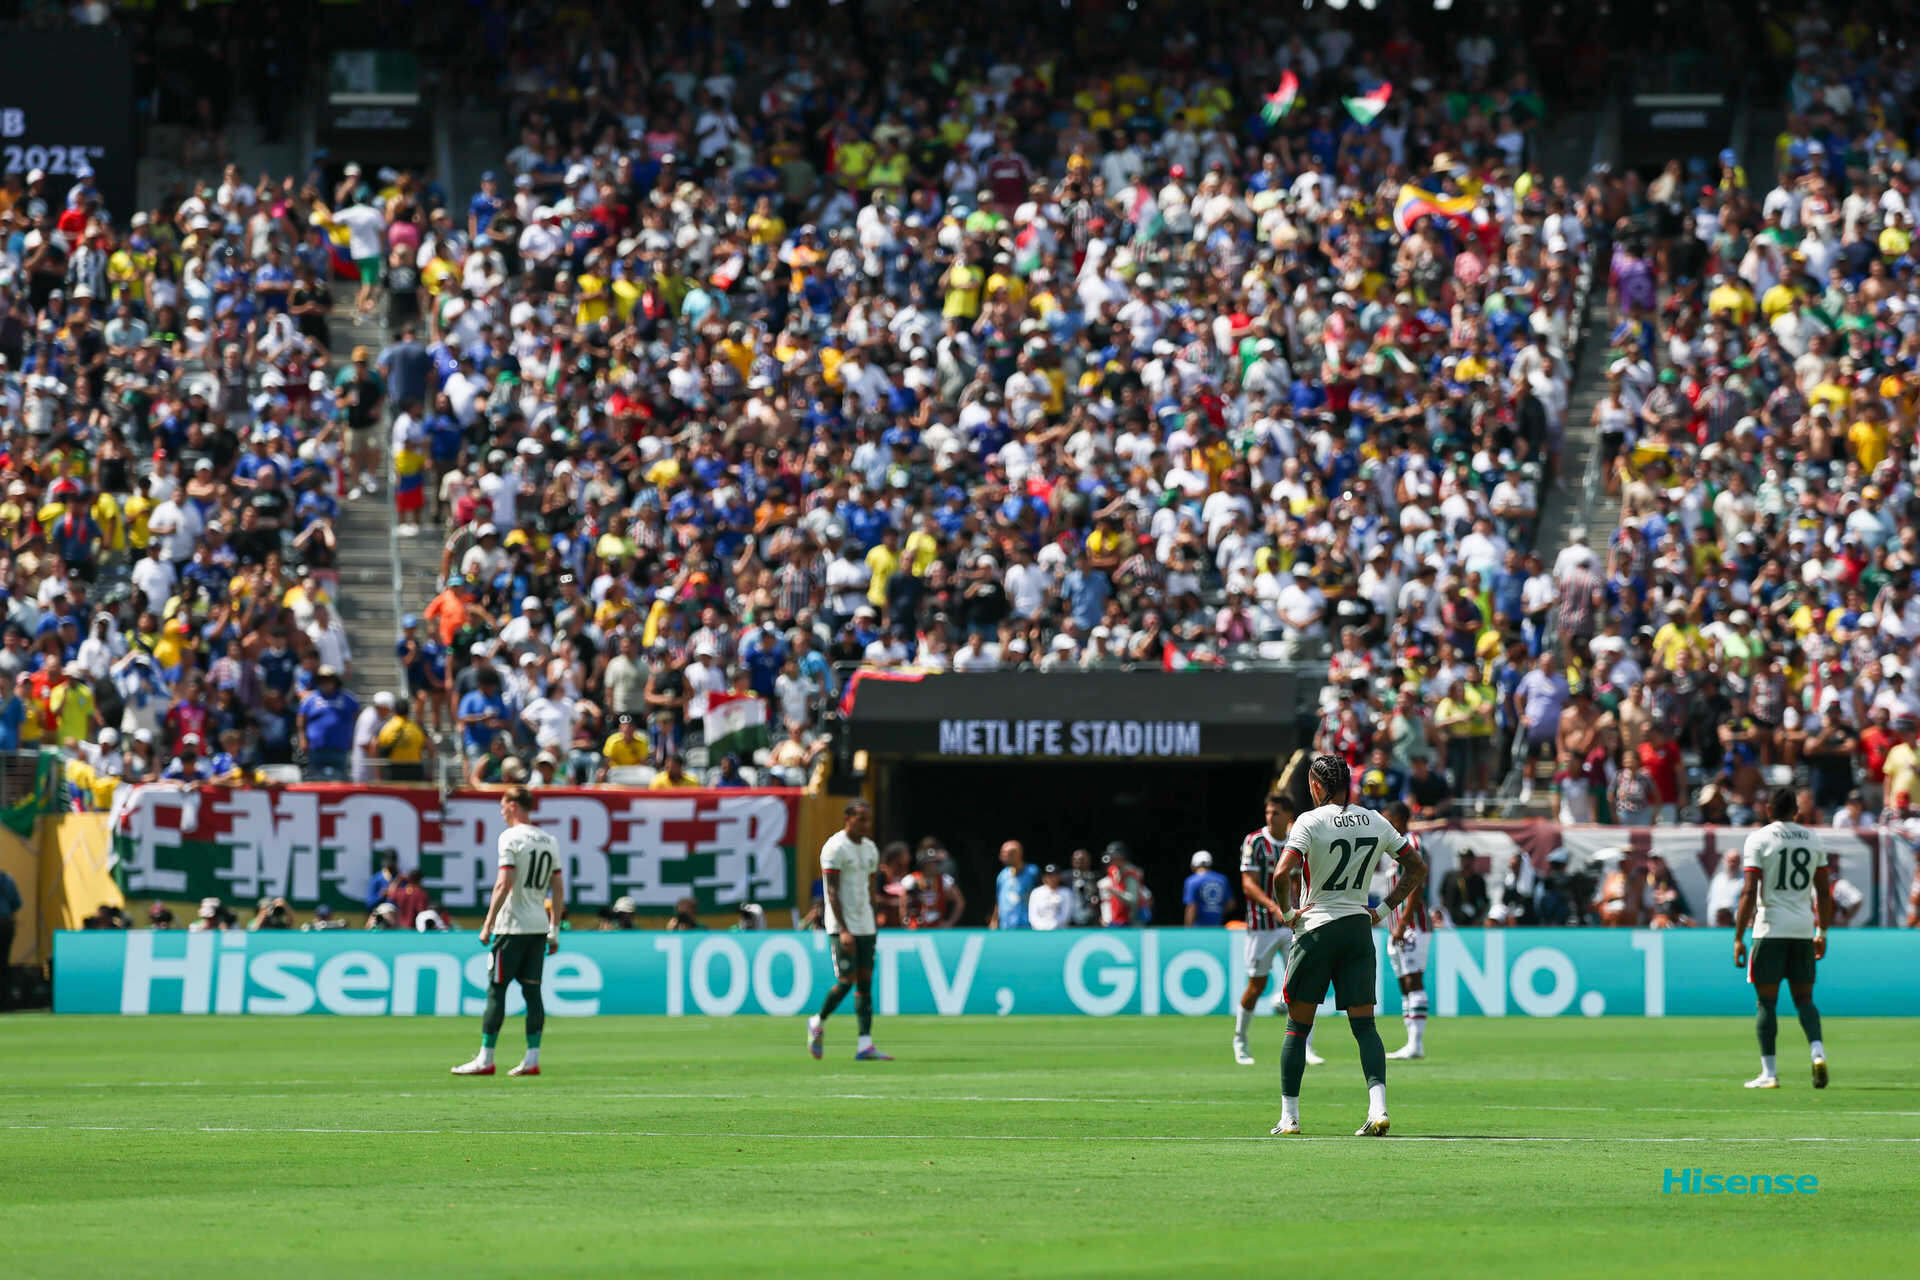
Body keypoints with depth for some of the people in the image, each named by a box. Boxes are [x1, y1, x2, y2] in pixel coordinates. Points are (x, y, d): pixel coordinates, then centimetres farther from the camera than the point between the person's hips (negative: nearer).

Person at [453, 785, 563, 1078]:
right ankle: (532, 1059, 4)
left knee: (496, 991, -2)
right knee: (532, 991, 8)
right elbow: (558, 889, 13)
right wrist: (554, 930, 17)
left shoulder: (511, 837, -10)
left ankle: (485, 1059, -2)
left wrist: (488, 925, -14)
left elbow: (504, 884, -17)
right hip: (539, 927, 7)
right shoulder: (550, 841, 11)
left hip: (512, 927, -7)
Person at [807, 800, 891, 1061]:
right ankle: (818, 1024, 14)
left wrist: (873, 925, 17)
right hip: (842, 926, -7)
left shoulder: (870, 849, 13)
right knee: (847, 980, -10)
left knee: (865, 981, 0)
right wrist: (843, 930, -20)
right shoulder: (835, 848, -10)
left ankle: (865, 1045, -3)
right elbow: (832, 892, -14)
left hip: (865, 927, 7)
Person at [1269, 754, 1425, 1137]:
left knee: (1298, 1026, 6)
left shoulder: (1310, 822, -9)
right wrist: (1383, 910, 14)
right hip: (1359, 929, 4)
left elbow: (1282, 874, -22)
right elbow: (1417, 869, 13)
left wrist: (1288, 914, -6)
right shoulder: (1375, 823, 6)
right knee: (1364, 1024, 1)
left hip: (1316, 931, -4)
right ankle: (1378, 1106, -18)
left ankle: (1289, 1116, 7)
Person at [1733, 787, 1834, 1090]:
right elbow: (1823, 892, 12)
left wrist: (1738, 938, -9)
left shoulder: (1759, 839, -5)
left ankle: (1769, 1072, 1)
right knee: (1804, 999, 10)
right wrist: (1822, 932, 22)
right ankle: (1818, 1051, -14)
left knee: (1766, 1002, 3)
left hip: (1770, 929, -4)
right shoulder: (1812, 839, 9)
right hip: (1804, 929, 4)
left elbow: (1749, 892, -11)